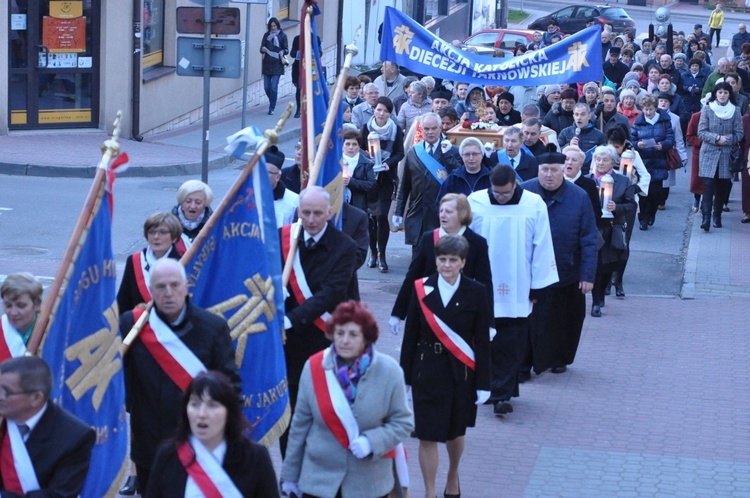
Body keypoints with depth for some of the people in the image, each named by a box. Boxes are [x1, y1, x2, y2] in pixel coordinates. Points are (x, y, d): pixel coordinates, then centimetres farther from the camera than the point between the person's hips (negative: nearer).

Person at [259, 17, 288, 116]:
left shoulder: (282, 36, 2)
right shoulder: (266, 35, 9)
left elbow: (286, 50, 3)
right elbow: (261, 48, 8)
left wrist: (282, 52, -19)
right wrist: (263, 49, -15)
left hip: (277, 64, -3)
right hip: (267, 64, 3)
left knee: (274, 87, -9)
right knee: (266, 87, 1)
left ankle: (271, 108, 0)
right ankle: (272, 103, 27)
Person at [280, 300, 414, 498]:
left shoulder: (388, 371, -10)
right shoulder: (314, 368, -7)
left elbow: (403, 422, -4)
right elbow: (300, 424, 1)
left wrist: (372, 441, -23)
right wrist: (290, 474, 6)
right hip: (318, 479, 0)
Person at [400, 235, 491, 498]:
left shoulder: (476, 292, -6)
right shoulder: (421, 289, -5)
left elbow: (482, 340, -4)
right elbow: (410, 335, -1)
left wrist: (483, 382, -5)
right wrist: (405, 376, -1)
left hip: (461, 373, 0)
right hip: (427, 370, 0)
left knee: (455, 430, 18)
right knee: (427, 435, -1)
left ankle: (453, 477, 44)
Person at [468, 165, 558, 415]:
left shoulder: (534, 205, -4)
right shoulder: (475, 202, -3)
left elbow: (542, 247, 0)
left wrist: (537, 287, 0)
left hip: (517, 291, -1)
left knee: (510, 347, -2)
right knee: (485, 344, 6)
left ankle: (501, 394, 0)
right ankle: (501, 391, 18)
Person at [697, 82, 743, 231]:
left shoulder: (735, 111, 3)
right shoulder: (707, 110, 0)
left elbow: (739, 134, 3)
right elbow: (701, 132, -4)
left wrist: (726, 139, -13)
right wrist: (716, 138, -17)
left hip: (726, 155, 2)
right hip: (709, 153, -2)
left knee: (722, 188, 8)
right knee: (708, 186, -12)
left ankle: (717, 216, 22)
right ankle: (706, 218, -16)